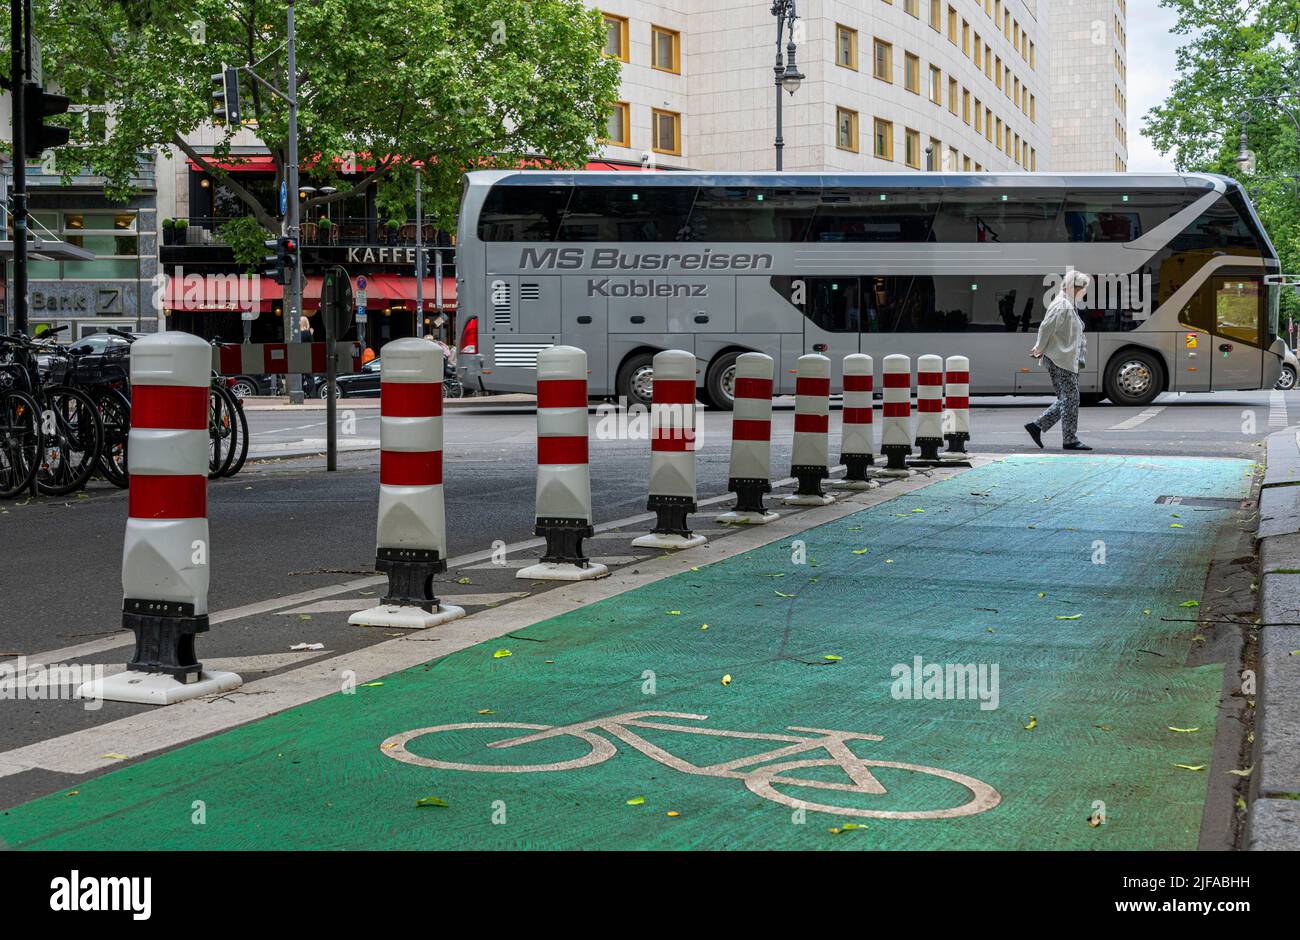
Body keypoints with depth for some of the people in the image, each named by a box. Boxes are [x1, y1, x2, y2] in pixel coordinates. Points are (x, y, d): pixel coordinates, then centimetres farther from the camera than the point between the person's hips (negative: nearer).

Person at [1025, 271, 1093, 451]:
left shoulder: (1070, 306, 18)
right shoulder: (1062, 307, -15)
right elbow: (1046, 328, -20)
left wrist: (1040, 349, 11)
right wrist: (1040, 349, -8)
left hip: (1068, 360, 10)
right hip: (1060, 360, -10)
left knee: (1066, 399, 12)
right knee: (1070, 398, -5)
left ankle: (1037, 426, 15)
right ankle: (1070, 440, 0)